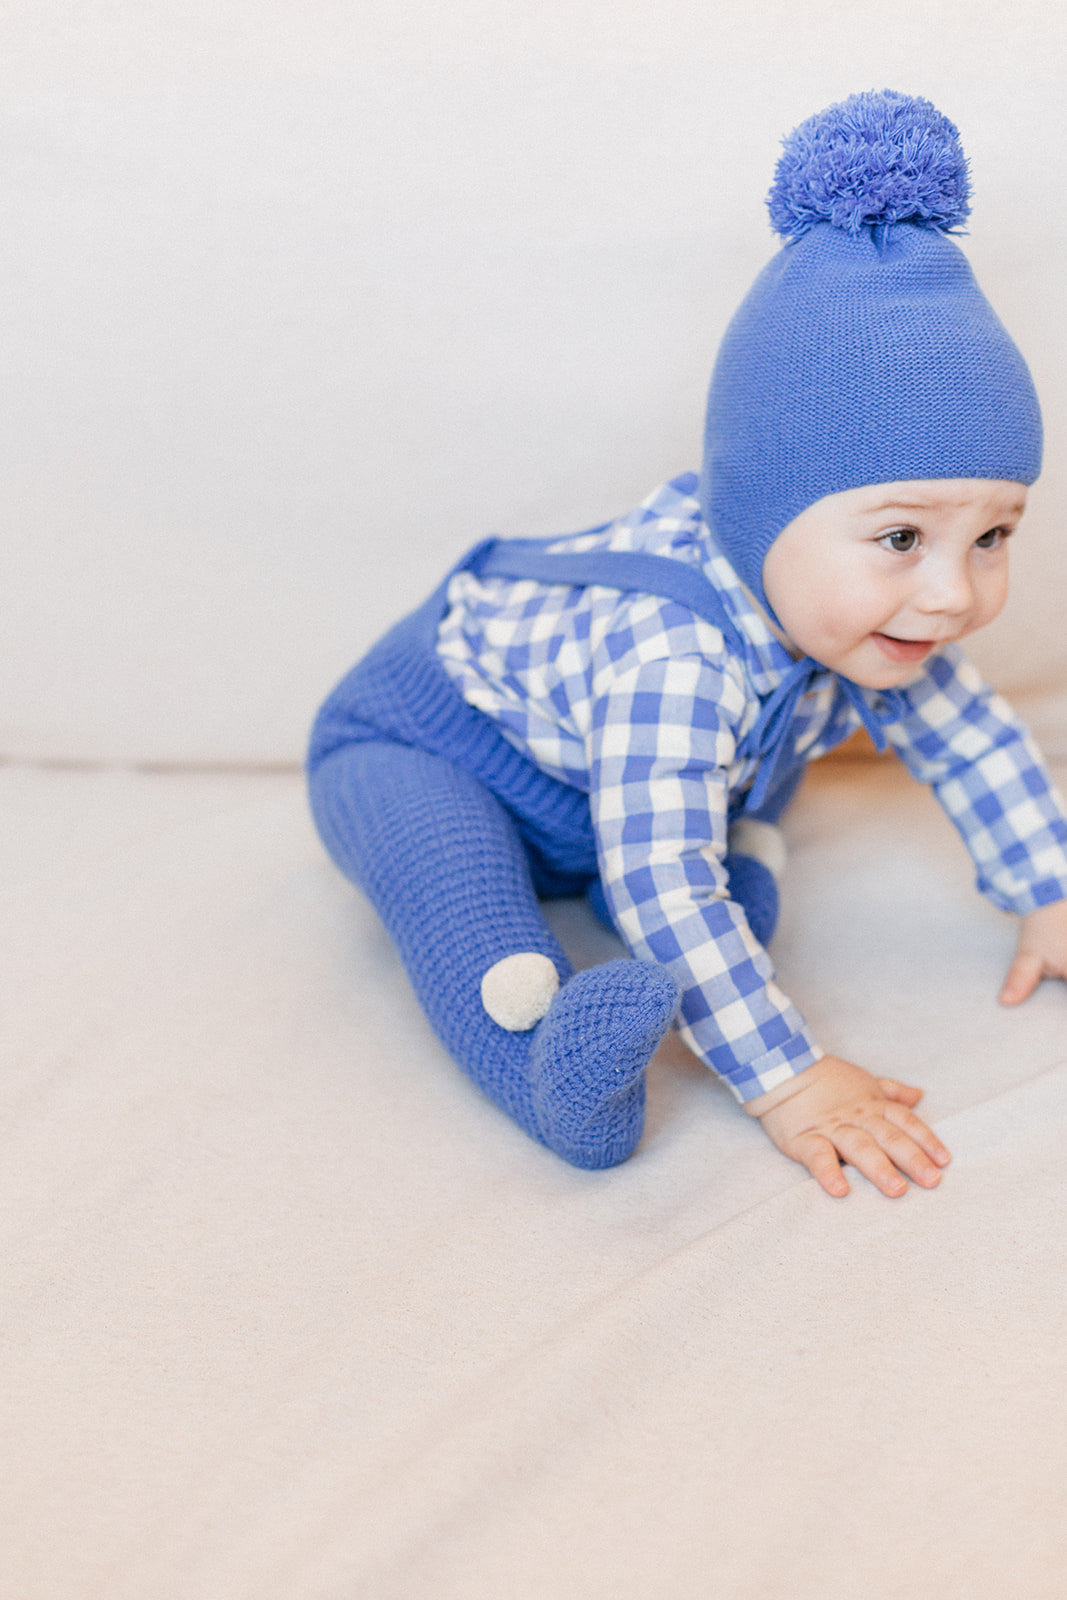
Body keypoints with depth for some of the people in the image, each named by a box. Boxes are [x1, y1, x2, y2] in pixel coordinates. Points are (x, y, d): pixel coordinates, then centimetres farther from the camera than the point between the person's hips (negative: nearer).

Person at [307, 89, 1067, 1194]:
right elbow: (658, 887, -49)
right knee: (448, 860, -38)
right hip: (419, 741, -8)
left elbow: (972, 739, -1)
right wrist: (786, 1079, -49)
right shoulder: (675, 658, -45)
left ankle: (740, 871, -8)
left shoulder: (843, 612, -18)